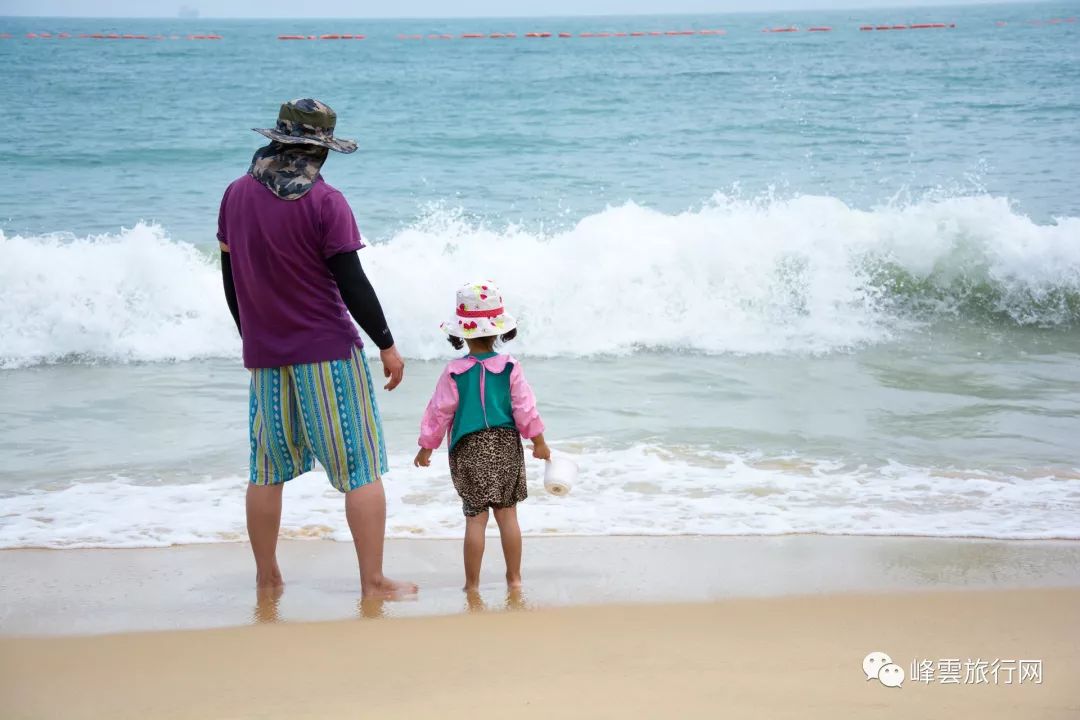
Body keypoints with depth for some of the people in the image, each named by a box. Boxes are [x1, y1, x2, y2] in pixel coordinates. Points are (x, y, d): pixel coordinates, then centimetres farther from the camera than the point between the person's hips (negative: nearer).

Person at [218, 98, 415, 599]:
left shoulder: (236, 195, 4)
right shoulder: (325, 203, -12)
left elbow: (231, 277, 11)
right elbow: (352, 284, -13)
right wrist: (387, 345, -4)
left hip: (265, 354, 6)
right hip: (329, 352, -5)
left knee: (268, 472, 15)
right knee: (361, 470, 1)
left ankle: (267, 579, 21)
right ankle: (373, 582, 2)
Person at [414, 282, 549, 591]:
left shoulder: (454, 372, -5)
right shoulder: (510, 368, -2)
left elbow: (440, 411, 0)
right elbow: (524, 407, -1)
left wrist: (426, 447, 10)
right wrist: (539, 441, 10)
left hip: (469, 449, -1)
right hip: (507, 446, 1)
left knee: (475, 517, 1)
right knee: (507, 513, 9)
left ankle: (472, 583, 4)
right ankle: (514, 578, 15)